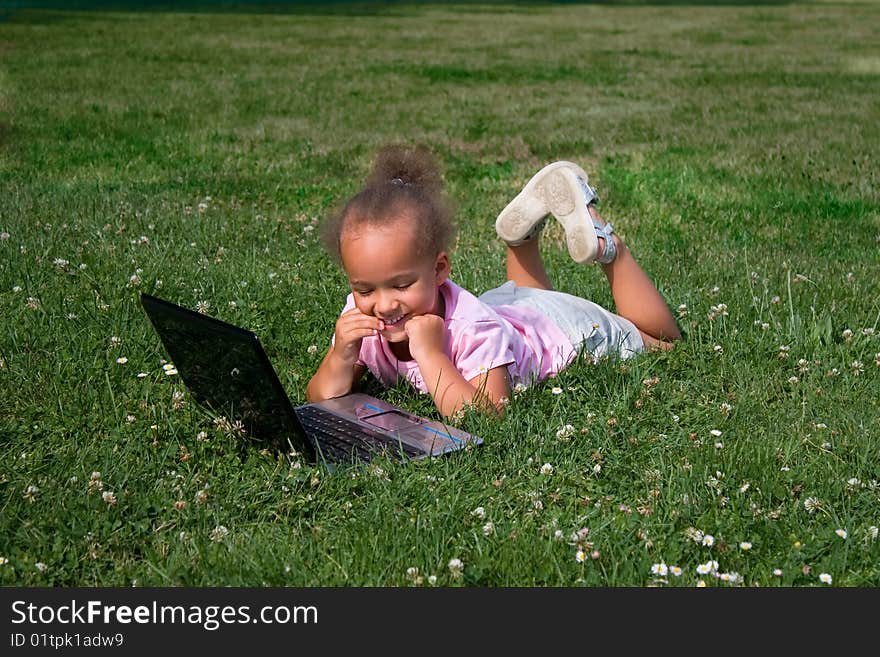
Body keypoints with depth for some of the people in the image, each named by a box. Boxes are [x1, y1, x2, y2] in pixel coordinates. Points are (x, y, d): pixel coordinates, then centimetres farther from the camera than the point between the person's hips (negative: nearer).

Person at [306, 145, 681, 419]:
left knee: (660, 339, 22)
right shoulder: (361, 318, -30)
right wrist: (341, 357, -44)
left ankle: (608, 246, 21)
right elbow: (323, 403, -25)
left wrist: (429, 353, -56)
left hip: (564, 333, -5)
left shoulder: (473, 327, -45)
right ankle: (524, 233, 32)